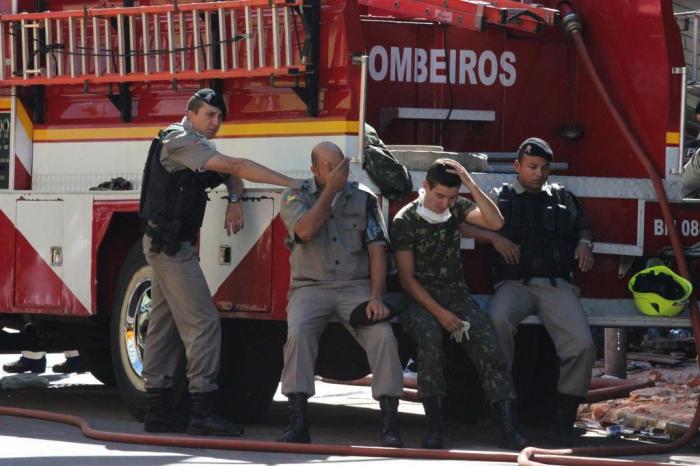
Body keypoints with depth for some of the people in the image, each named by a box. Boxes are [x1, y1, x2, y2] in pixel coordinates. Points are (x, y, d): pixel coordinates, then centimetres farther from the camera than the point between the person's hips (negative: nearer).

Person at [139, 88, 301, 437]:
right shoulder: (181, 140, -14)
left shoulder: (195, 146, 18)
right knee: (202, 322, -14)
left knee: (164, 324, 9)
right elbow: (235, 166, -23)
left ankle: (157, 412, 11)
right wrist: (290, 184, -27)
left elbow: (231, 174, 23)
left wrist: (234, 201, -1)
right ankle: (203, 413, -18)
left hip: (169, 245, 11)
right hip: (169, 245, -11)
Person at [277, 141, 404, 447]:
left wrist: (376, 298, -11)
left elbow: (377, 250, 3)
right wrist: (331, 190, -10)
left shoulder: (363, 199, 9)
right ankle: (298, 424, -32)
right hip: (311, 286, -1)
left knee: (383, 334, -26)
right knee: (298, 331, -32)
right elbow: (305, 231, -14)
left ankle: (390, 426, -23)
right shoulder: (295, 198, 7)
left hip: (356, 286, 1)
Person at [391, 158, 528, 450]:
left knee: (489, 346, -22)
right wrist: (438, 312, -17)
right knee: (430, 338, -36)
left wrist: (471, 185, -13)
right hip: (420, 298, -4)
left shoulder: (457, 208, 7)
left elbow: (495, 223, -8)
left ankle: (508, 429, -26)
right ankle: (434, 427, -33)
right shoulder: (405, 221, -6)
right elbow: (407, 277, -8)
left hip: (456, 294, 4)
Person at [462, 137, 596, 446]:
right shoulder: (500, 197, 17)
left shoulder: (563, 199, 23)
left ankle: (564, 420, -13)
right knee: (498, 320, -37)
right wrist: (495, 238, -5)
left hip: (556, 285, 2)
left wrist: (584, 244, 11)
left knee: (582, 343, -25)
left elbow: (582, 226, 34)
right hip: (515, 283, -2)